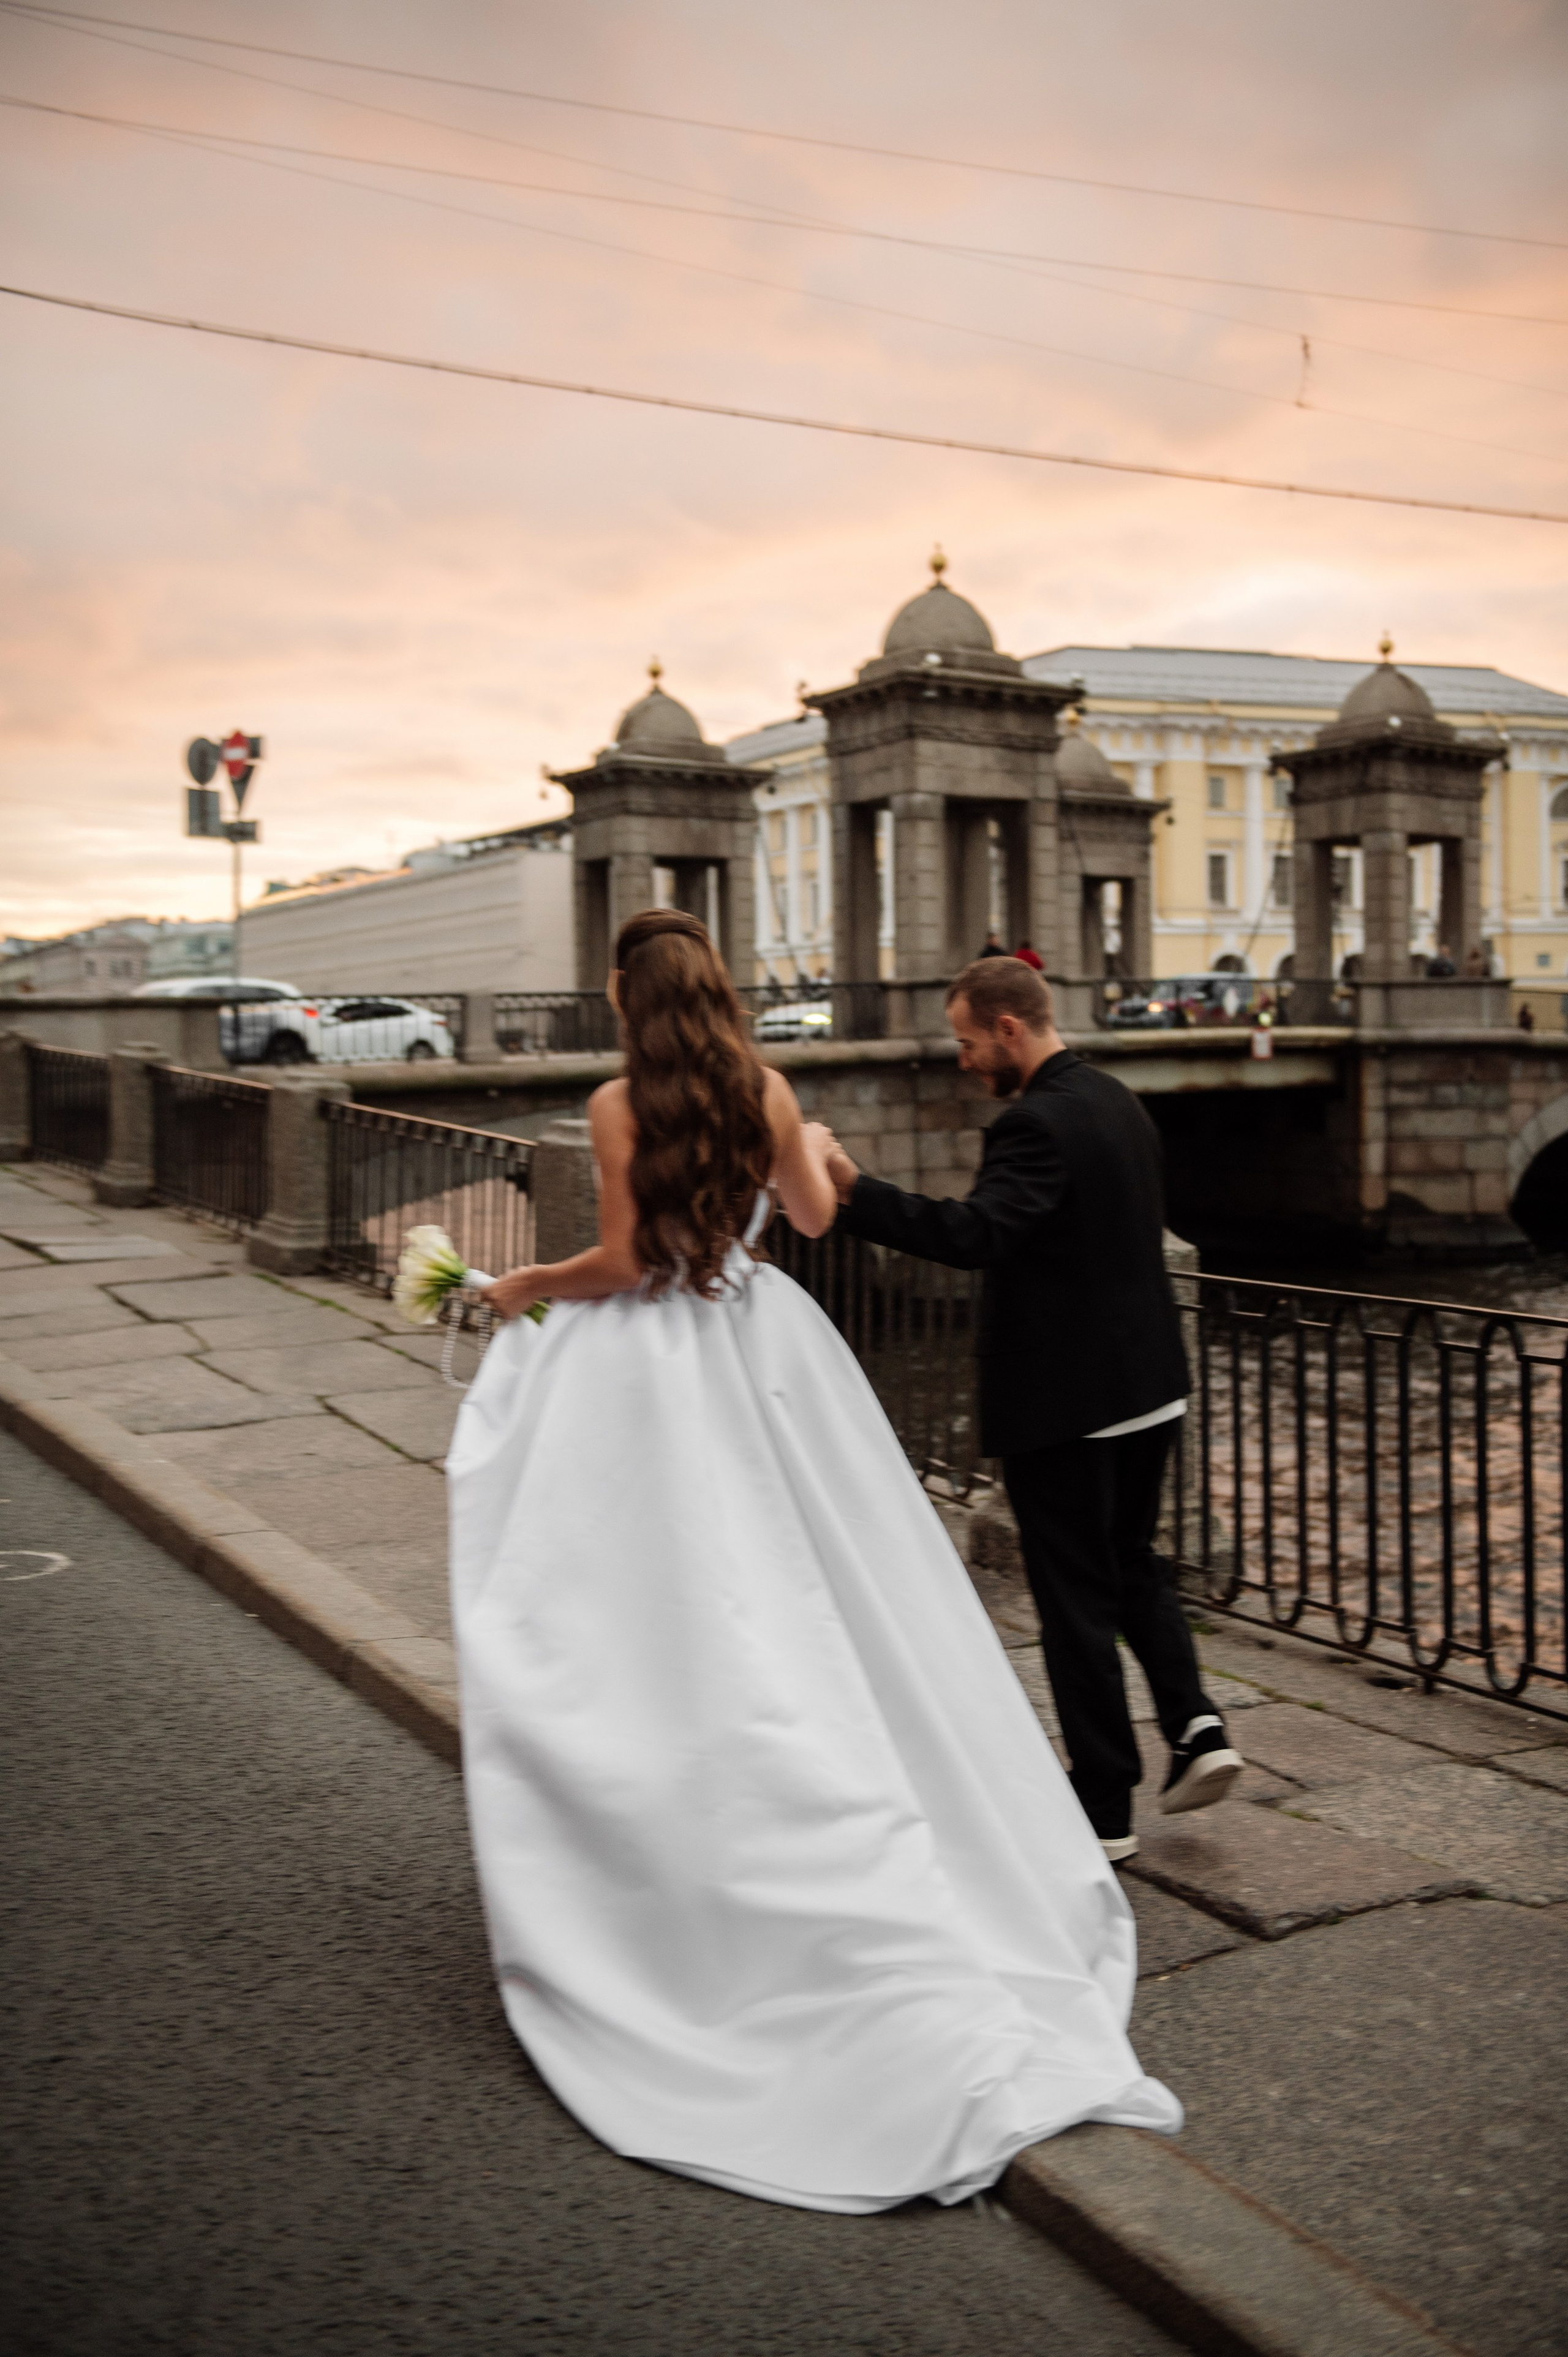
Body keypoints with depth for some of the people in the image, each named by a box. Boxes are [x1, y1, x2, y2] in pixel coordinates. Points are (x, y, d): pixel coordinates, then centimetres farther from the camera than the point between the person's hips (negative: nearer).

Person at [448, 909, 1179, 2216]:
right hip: (762, 1347, 4)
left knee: (676, 1612, 3)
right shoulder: (767, 1091, 1)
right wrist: (819, 1151, 35)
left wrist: (528, 1287, 5)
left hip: (654, 1366, -4)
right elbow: (815, 1214, 13)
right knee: (810, 1609, 10)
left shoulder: (620, 1106, -11)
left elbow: (624, 1261, -12)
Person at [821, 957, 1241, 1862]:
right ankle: (1196, 1728, 12)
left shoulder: (1038, 1123, -20)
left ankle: (1106, 1806, 13)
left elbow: (974, 1234, -33)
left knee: (1077, 1599, 3)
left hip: (1065, 1403, -9)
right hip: (1148, 1383, 9)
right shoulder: (1120, 1103, 10)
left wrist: (855, 1190, -36)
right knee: (1133, 1564, 24)